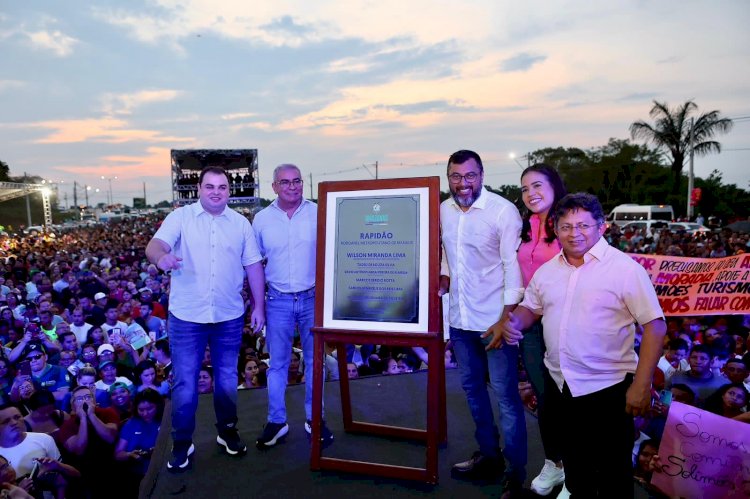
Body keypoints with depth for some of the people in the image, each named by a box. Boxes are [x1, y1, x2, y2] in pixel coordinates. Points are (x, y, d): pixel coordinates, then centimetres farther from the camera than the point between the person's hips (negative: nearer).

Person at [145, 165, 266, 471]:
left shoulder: (241, 223, 5)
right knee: (184, 383, 5)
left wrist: (259, 307, 4)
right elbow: (155, 245, -17)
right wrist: (161, 257, -42)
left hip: (229, 316, 2)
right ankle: (181, 443, 23)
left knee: (227, 379, 15)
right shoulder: (180, 217, -2)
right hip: (186, 316, -2)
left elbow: (253, 266, 6)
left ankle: (227, 431, 35)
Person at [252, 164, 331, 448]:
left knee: (314, 361, 11)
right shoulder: (262, 219, 2)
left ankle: (314, 419, 27)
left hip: (313, 298, -1)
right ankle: (276, 421, 25)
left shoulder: (318, 213, -3)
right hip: (278, 301, 1)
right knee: (277, 363, 10)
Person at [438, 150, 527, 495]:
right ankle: (489, 455, 37)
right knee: (472, 387, 18)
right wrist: (444, 276, 3)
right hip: (460, 319, 6)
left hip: (495, 320, -6)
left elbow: (513, 265, -14)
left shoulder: (503, 210, -13)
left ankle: (516, 471, 20)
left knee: (505, 395, 3)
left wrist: (507, 317, -17)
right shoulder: (443, 210, 4)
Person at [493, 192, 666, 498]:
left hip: (607, 389, -5)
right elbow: (530, 308, 16)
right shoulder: (548, 270, 4)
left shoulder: (625, 268, -14)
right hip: (559, 385, 6)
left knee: (613, 468, 11)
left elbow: (654, 326, -15)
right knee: (572, 457, 24)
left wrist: (641, 385, -19)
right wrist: (512, 321, -8)